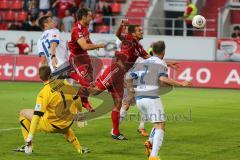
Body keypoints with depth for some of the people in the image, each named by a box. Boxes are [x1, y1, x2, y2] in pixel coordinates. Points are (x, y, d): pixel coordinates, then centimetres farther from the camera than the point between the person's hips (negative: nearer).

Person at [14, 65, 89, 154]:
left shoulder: (44, 93, -20)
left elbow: (37, 115, -23)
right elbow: (76, 98, 9)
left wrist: (30, 136, -22)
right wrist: (79, 111, 30)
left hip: (50, 126, -6)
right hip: (66, 125, 6)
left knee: (23, 113, 10)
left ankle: (28, 146, 4)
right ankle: (79, 149, 35)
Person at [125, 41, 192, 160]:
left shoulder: (142, 63, 18)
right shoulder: (161, 63, 0)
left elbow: (128, 77, 12)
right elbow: (163, 79, -18)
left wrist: (131, 93, 23)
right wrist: (181, 84, -11)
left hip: (139, 98, 6)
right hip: (152, 98, -6)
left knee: (158, 124, 21)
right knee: (160, 127, -5)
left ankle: (150, 141, -5)